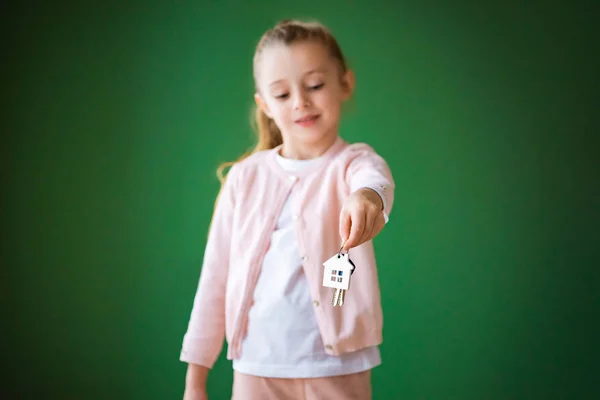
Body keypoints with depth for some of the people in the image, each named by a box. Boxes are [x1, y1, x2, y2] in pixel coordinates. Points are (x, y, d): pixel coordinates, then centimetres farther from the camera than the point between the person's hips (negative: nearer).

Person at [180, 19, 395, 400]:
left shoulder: (353, 162, -3)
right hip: (257, 369, 2)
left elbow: (375, 178, -28)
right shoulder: (245, 177, 5)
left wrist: (366, 197, -54)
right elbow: (215, 279, 9)